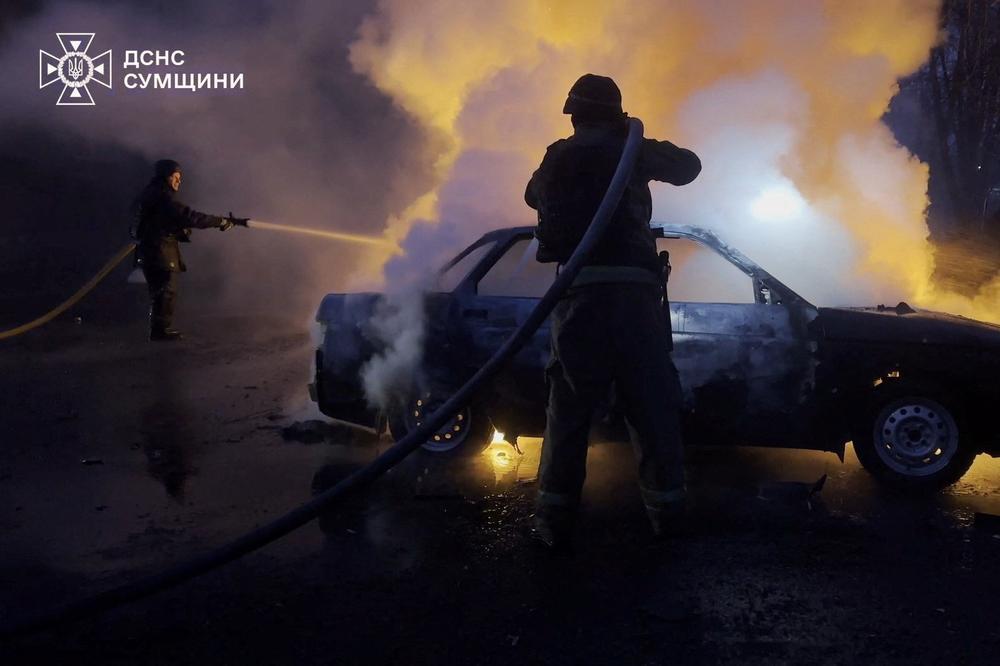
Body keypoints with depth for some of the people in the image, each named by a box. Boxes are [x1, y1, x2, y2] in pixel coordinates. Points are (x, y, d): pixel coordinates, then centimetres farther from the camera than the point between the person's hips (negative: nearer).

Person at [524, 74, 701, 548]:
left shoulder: (557, 157, 15)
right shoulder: (630, 151, 7)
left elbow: (533, 195, 34)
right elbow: (688, 166, 22)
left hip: (578, 291, 2)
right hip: (633, 290, -2)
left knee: (568, 409, 6)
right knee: (652, 404, 9)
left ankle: (555, 518, 7)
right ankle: (666, 507, 17)